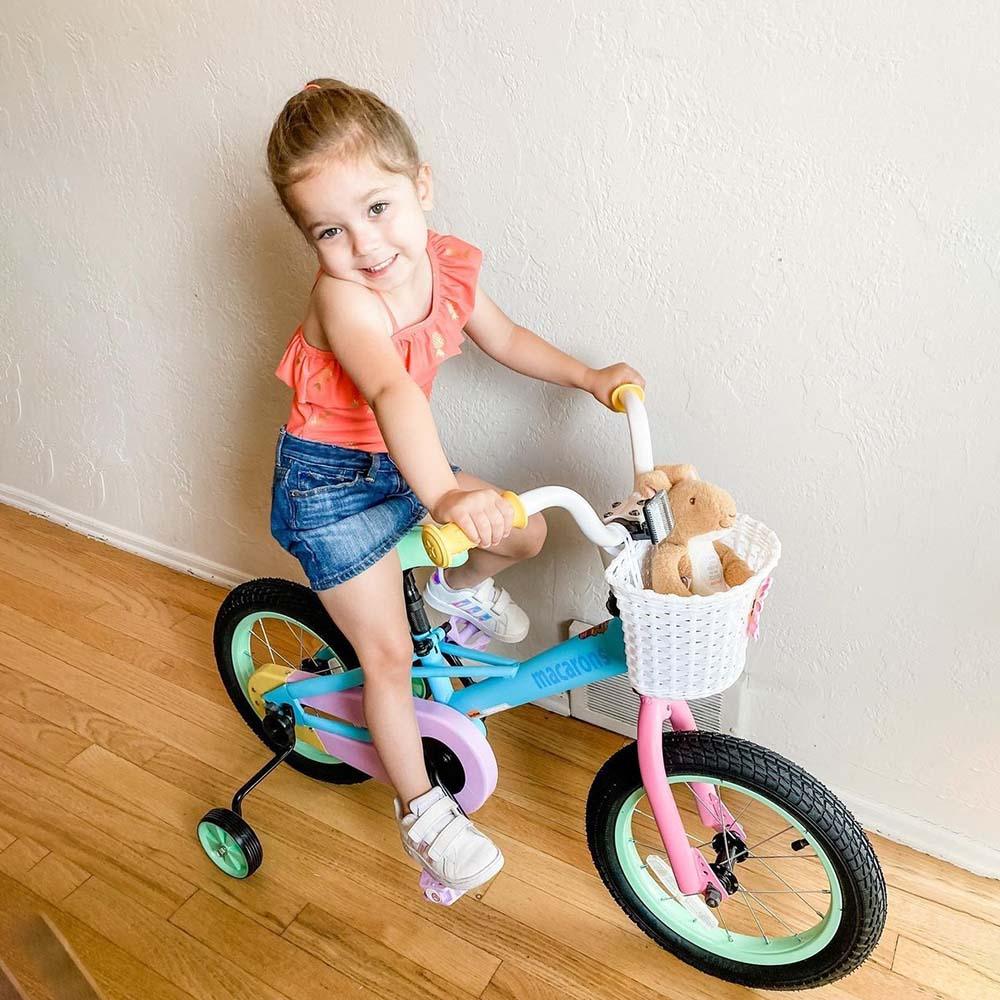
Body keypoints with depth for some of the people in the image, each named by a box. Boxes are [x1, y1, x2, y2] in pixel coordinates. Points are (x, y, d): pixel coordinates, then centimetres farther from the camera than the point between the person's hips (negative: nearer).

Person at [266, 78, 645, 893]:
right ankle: (421, 810, 18)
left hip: (404, 461, 6)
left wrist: (591, 377, 13)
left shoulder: (446, 266, -8)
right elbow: (391, 391, -49)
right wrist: (443, 495, -63)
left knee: (526, 533, 4)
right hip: (331, 482, -6)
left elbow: (504, 339, 10)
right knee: (389, 655, -2)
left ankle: (460, 591, 37)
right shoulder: (346, 297, -30)